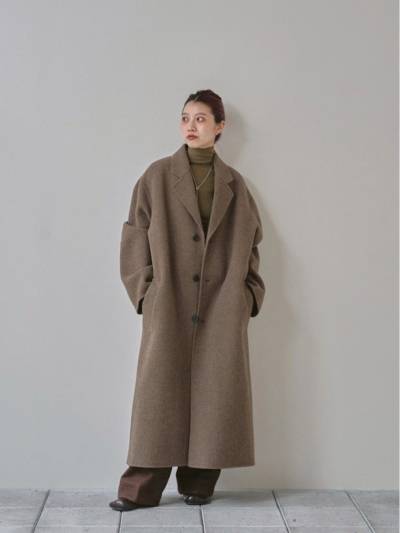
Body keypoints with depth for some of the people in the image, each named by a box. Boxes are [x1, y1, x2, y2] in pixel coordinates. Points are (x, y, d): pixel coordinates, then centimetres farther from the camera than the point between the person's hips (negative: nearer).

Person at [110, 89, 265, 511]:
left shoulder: (234, 184, 9)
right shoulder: (157, 176, 3)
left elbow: (251, 244, 13)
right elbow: (135, 238, 2)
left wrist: (250, 294, 6)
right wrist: (145, 292, -4)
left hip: (222, 310, 2)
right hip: (168, 307, -2)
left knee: (214, 393, 4)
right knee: (161, 393, -1)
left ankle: (200, 484, 17)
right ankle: (141, 488, 9)